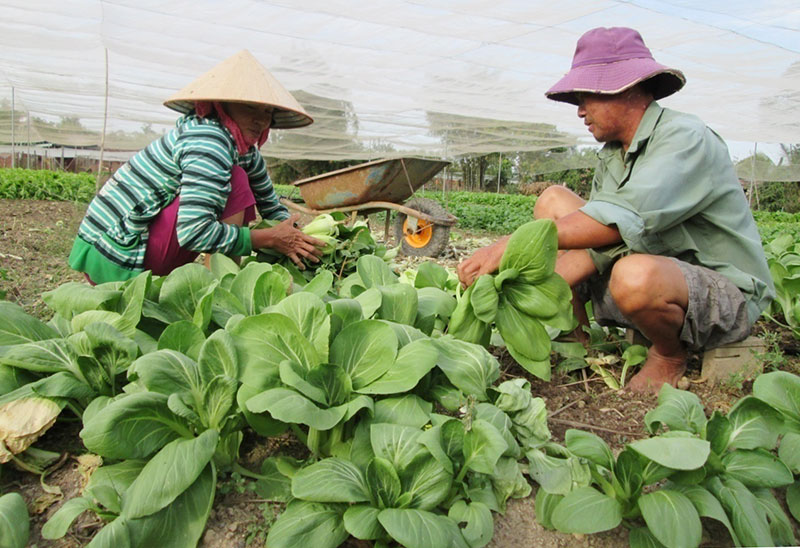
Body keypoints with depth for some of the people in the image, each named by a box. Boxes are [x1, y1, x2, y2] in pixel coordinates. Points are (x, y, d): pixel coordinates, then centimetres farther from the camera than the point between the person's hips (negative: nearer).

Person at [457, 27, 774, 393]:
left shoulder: (685, 138, -19)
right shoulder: (612, 155, 5)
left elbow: (624, 218, -34)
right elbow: (597, 243, 0)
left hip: (727, 297, -7)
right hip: (658, 275, 8)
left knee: (637, 274, -42)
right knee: (553, 199, 1)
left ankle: (670, 356, -6)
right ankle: (576, 340, 4)